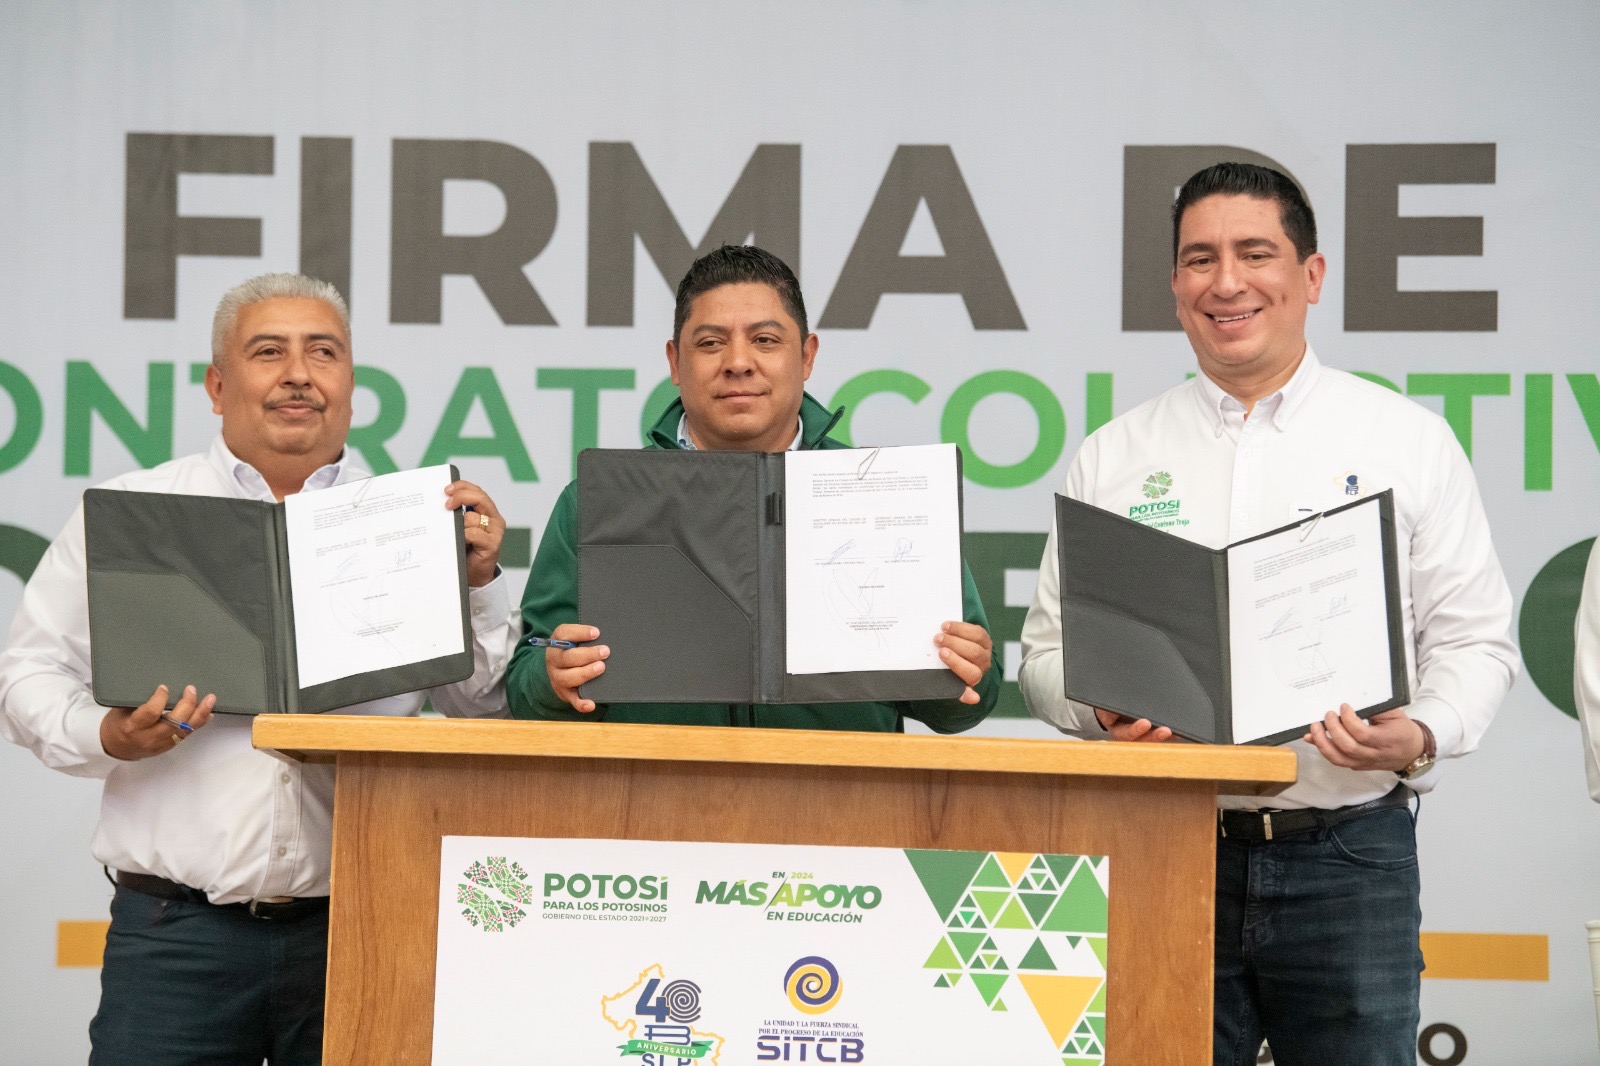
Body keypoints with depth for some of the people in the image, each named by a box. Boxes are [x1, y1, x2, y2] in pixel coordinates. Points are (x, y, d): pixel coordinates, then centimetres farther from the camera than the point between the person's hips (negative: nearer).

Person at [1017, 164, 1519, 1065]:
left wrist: (1421, 736, -15)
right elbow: (1049, 650, 11)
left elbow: (1474, 641, 5)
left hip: (1348, 853, -1)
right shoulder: (1113, 458, 10)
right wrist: (1103, 707, -10)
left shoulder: (1409, 440, 6)